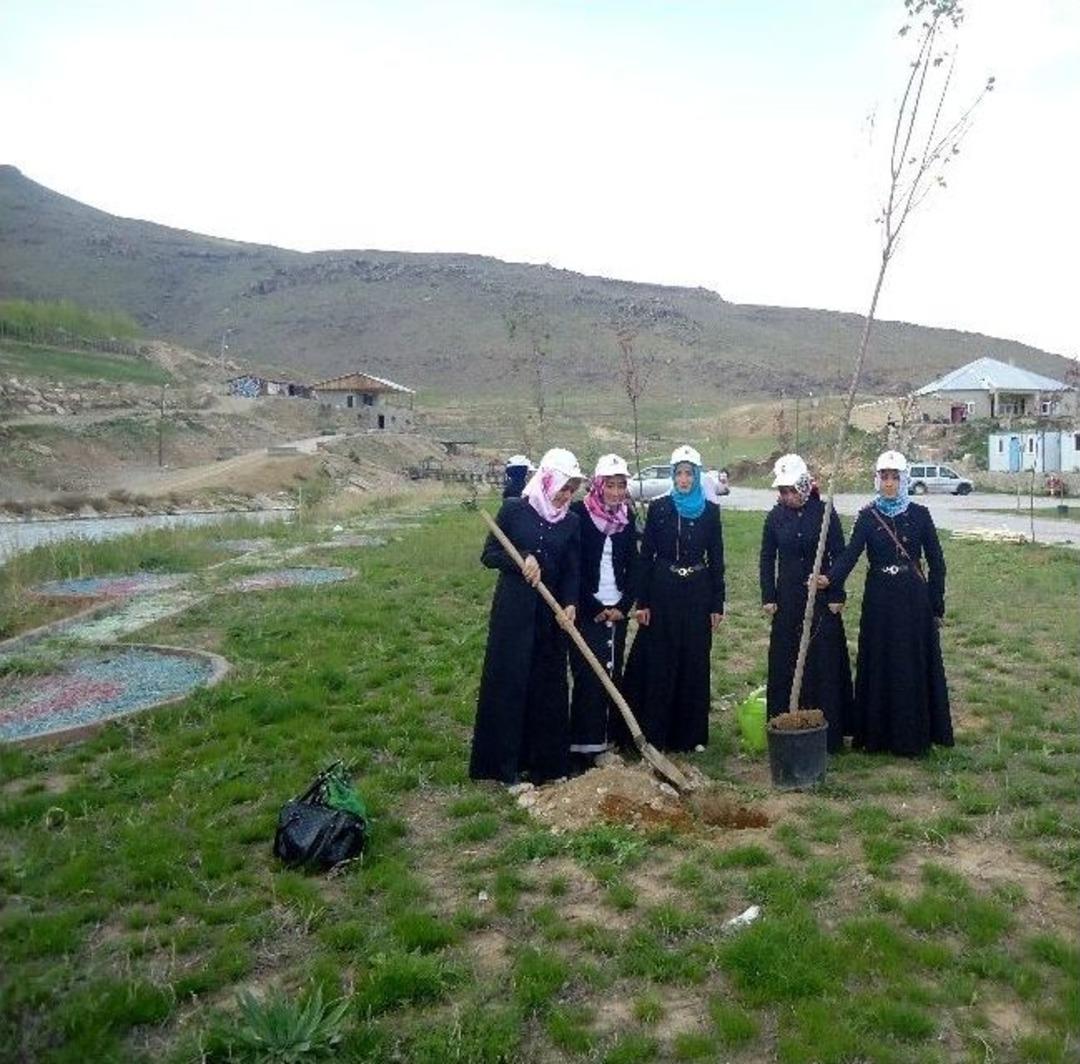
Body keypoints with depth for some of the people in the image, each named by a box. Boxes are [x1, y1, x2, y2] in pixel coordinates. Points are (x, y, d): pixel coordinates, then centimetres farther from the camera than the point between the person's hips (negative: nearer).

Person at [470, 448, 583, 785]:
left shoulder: (570, 522, 4)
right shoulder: (514, 509, -4)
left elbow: (572, 571, 4)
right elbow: (489, 554, -3)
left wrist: (570, 603, -13)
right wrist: (522, 558, -19)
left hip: (550, 612, 3)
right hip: (513, 609, -3)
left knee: (549, 684, 7)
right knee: (508, 681, 0)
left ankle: (545, 760, 20)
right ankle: (506, 762, 12)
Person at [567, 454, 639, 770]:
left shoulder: (627, 516, 7)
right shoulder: (579, 513, -8)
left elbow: (632, 564, 9)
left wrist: (624, 605, -2)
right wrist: (594, 608, -11)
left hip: (616, 610, 5)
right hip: (587, 610, -5)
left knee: (613, 675, 7)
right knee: (588, 678, -5)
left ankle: (609, 741, 16)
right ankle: (583, 747, 2)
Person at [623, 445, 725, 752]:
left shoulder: (710, 511, 3)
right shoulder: (658, 508, 0)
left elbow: (716, 559, 5)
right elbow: (646, 555, 0)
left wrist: (717, 604, 1)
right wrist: (642, 602, -4)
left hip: (697, 593, 1)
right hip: (663, 591, -1)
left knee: (694, 663, 6)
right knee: (658, 663, 1)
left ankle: (692, 734, 18)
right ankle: (654, 734, 11)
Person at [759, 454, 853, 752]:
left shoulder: (824, 512, -6)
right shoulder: (776, 516, 0)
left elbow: (839, 555, -3)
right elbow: (767, 559, 6)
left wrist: (837, 596, -6)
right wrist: (768, 598, 1)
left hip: (821, 597, -2)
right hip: (788, 599, 2)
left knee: (824, 660, 2)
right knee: (785, 663, 5)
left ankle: (828, 732, 11)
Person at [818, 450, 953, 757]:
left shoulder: (920, 514, -1)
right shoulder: (867, 516, 0)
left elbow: (936, 562, 2)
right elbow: (851, 552, -13)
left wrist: (937, 605, -1)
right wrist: (830, 577, -32)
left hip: (913, 598, 0)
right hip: (879, 599, 1)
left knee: (914, 665, 3)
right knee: (879, 665, 4)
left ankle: (914, 735, 14)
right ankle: (878, 733, 14)